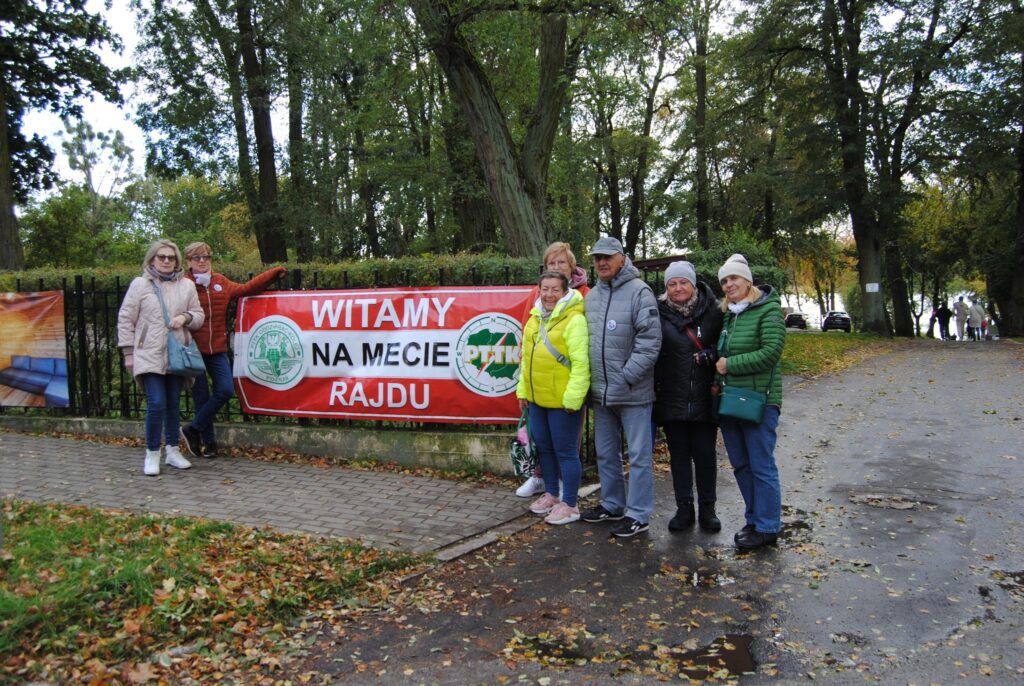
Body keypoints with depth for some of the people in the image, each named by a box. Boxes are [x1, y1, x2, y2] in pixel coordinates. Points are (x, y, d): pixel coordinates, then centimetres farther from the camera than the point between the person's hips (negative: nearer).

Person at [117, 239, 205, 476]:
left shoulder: (187, 285, 10)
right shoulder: (139, 284, 3)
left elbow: (199, 316, 16)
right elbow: (125, 320, 4)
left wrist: (185, 317, -8)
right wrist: (128, 353, 1)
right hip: (149, 356, -3)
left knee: (173, 404, 10)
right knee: (156, 404, -10)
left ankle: (172, 450, 22)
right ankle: (152, 454, 4)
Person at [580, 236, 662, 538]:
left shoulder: (639, 292, -10)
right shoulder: (592, 296, 12)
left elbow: (650, 341, -17)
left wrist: (626, 377, -18)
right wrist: (590, 380, 9)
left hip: (633, 392, -7)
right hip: (600, 392, 7)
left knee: (639, 455, 2)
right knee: (605, 453, 18)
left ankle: (638, 514, 13)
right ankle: (612, 504, 33)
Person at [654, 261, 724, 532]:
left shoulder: (713, 311, -3)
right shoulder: (659, 313, -2)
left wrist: (711, 354, -14)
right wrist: (654, 388, -6)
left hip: (703, 399, -1)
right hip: (671, 400, 1)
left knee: (705, 454, 7)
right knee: (679, 455, 11)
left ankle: (707, 508, 22)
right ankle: (684, 508, 22)